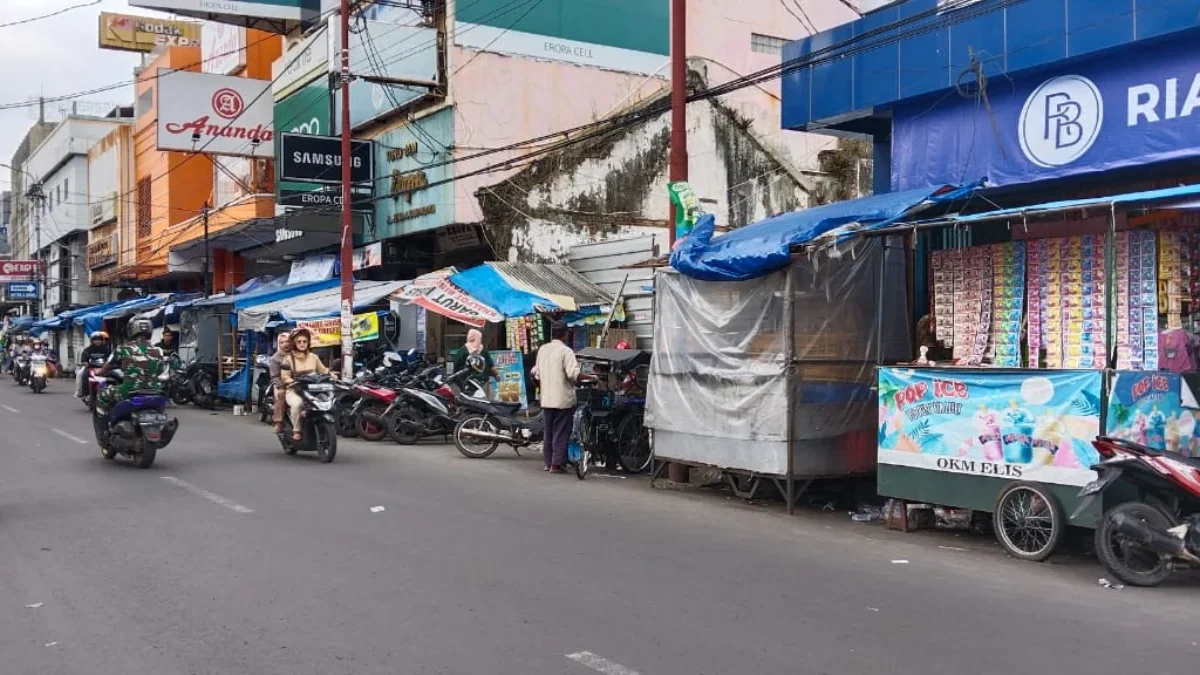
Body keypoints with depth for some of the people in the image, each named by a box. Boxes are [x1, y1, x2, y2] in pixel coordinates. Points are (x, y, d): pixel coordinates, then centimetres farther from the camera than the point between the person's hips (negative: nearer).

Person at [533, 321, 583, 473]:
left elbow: (537, 373, 14)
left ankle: (547, 462, 18)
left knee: (549, 431, 14)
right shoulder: (565, 351, -12)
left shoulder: (542, 349, 8)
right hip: (563, 399, -6)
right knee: (561, 432, -2)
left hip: (547, 398, 6)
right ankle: (556, 464, -3)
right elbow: (573, 373, -21)